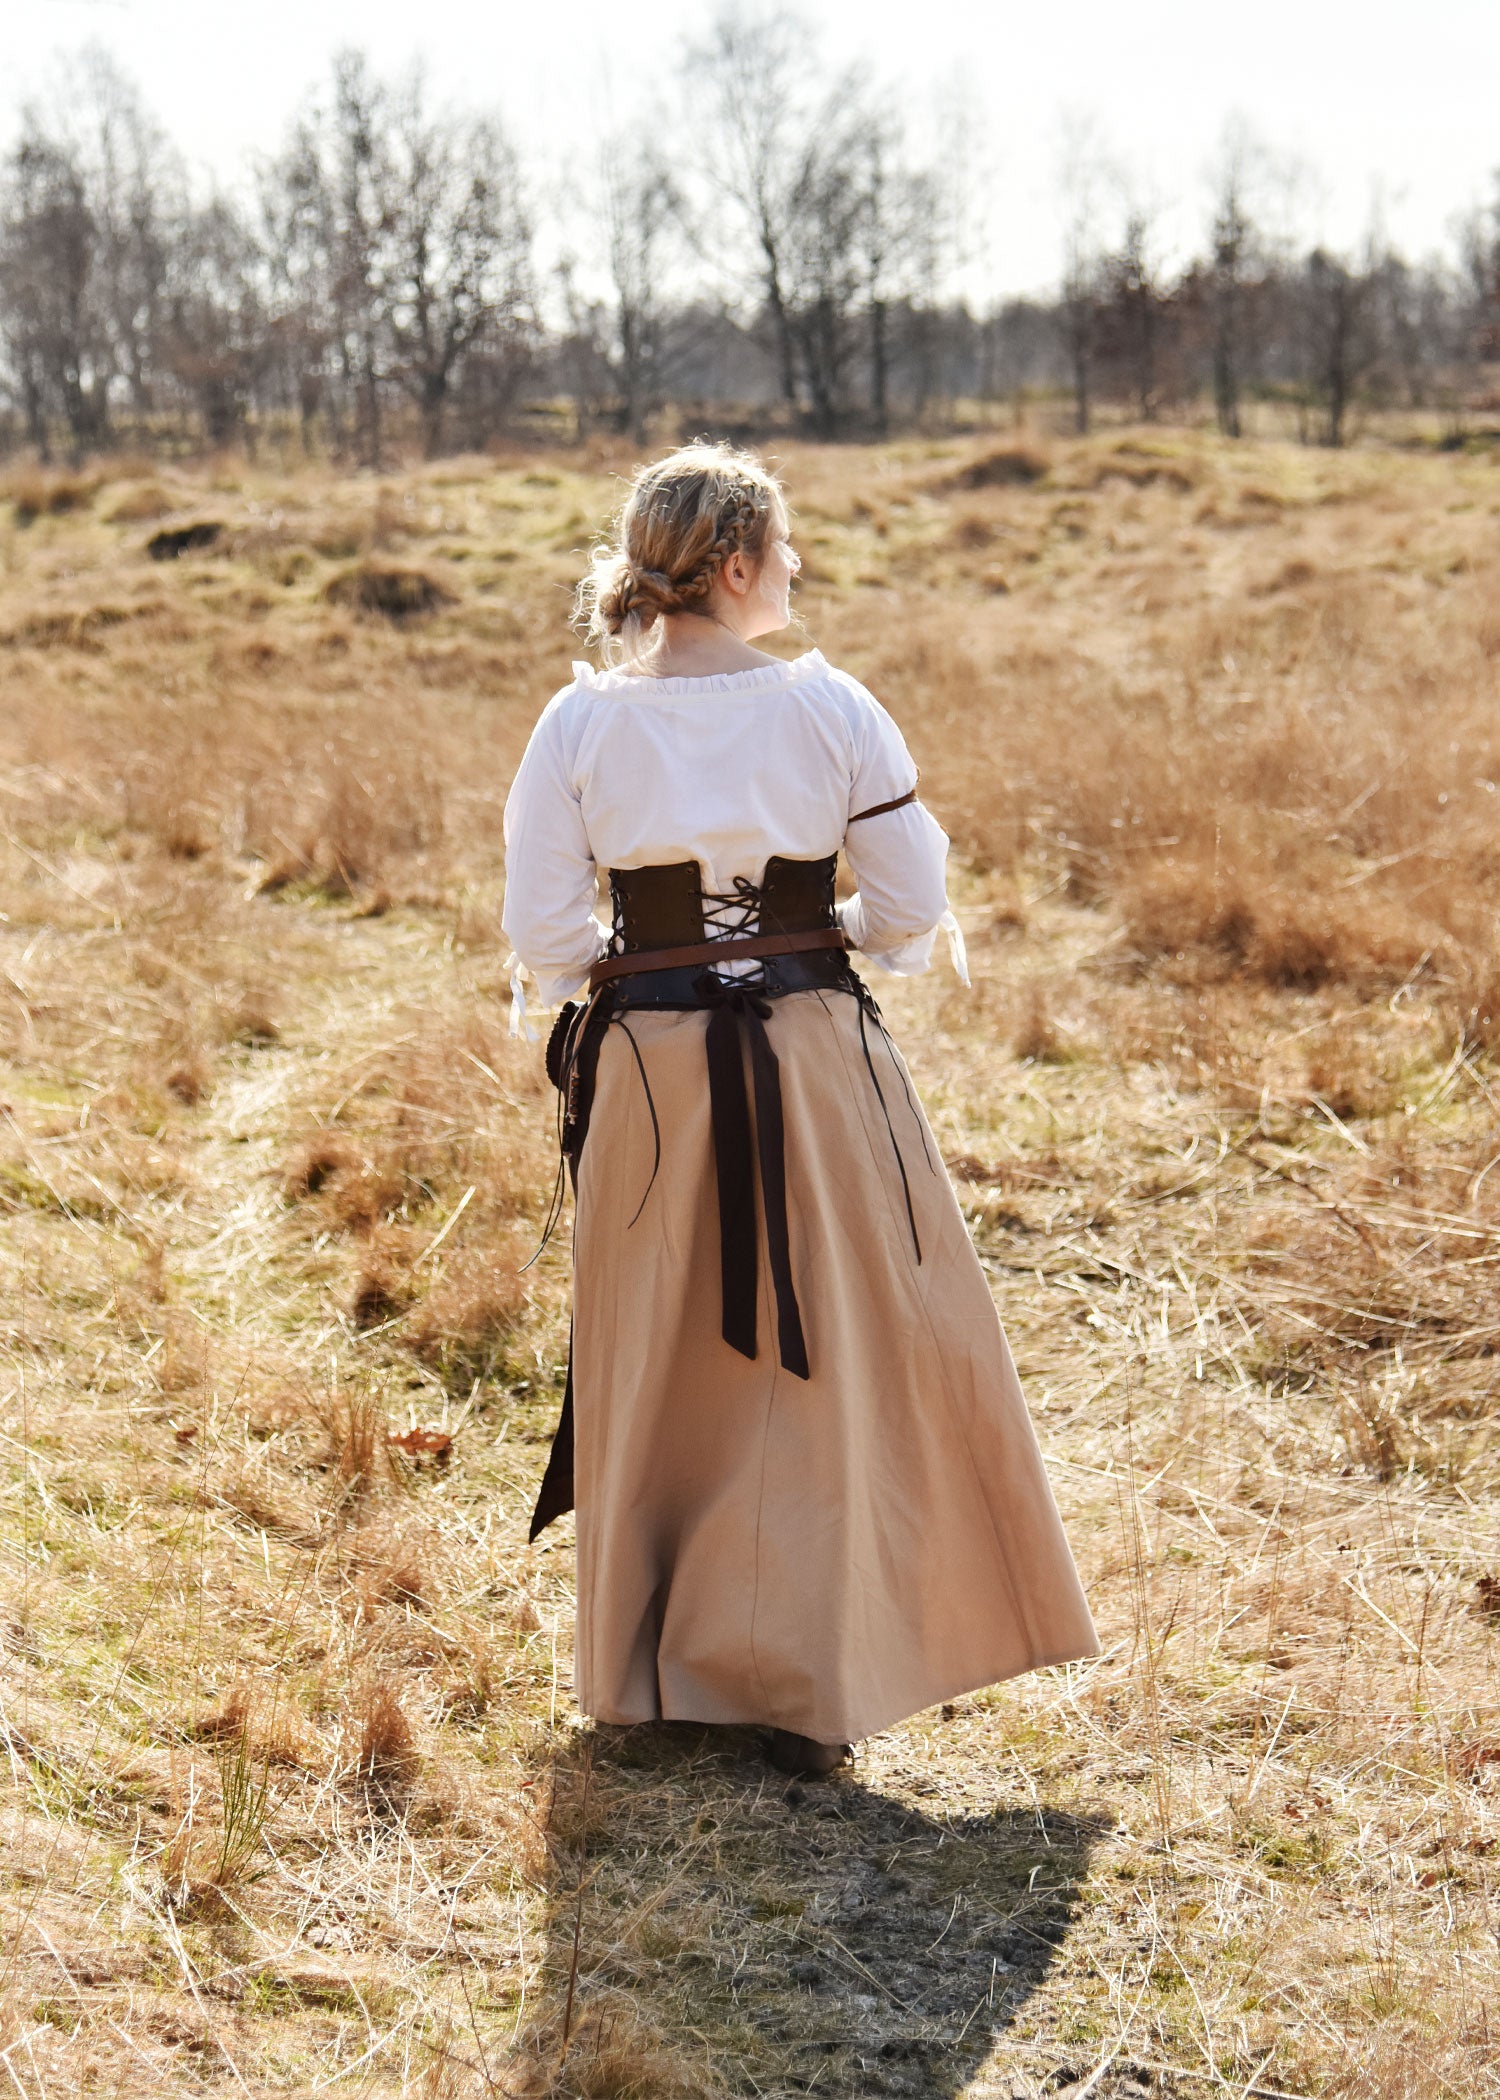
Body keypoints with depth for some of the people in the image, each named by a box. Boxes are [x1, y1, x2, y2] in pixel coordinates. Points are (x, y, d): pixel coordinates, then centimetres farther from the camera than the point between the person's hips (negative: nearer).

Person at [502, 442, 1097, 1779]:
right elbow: (914, 909, -5)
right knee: (832, 1362, 9)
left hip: (650, 1066, 2)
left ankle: (646, 1668, 29)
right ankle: (804, 1680, 12)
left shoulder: (581, 723, -5)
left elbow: (541, 940, -5)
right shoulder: (830, 706, -7)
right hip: (817, 1053, -1)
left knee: (661, 1362, 16)